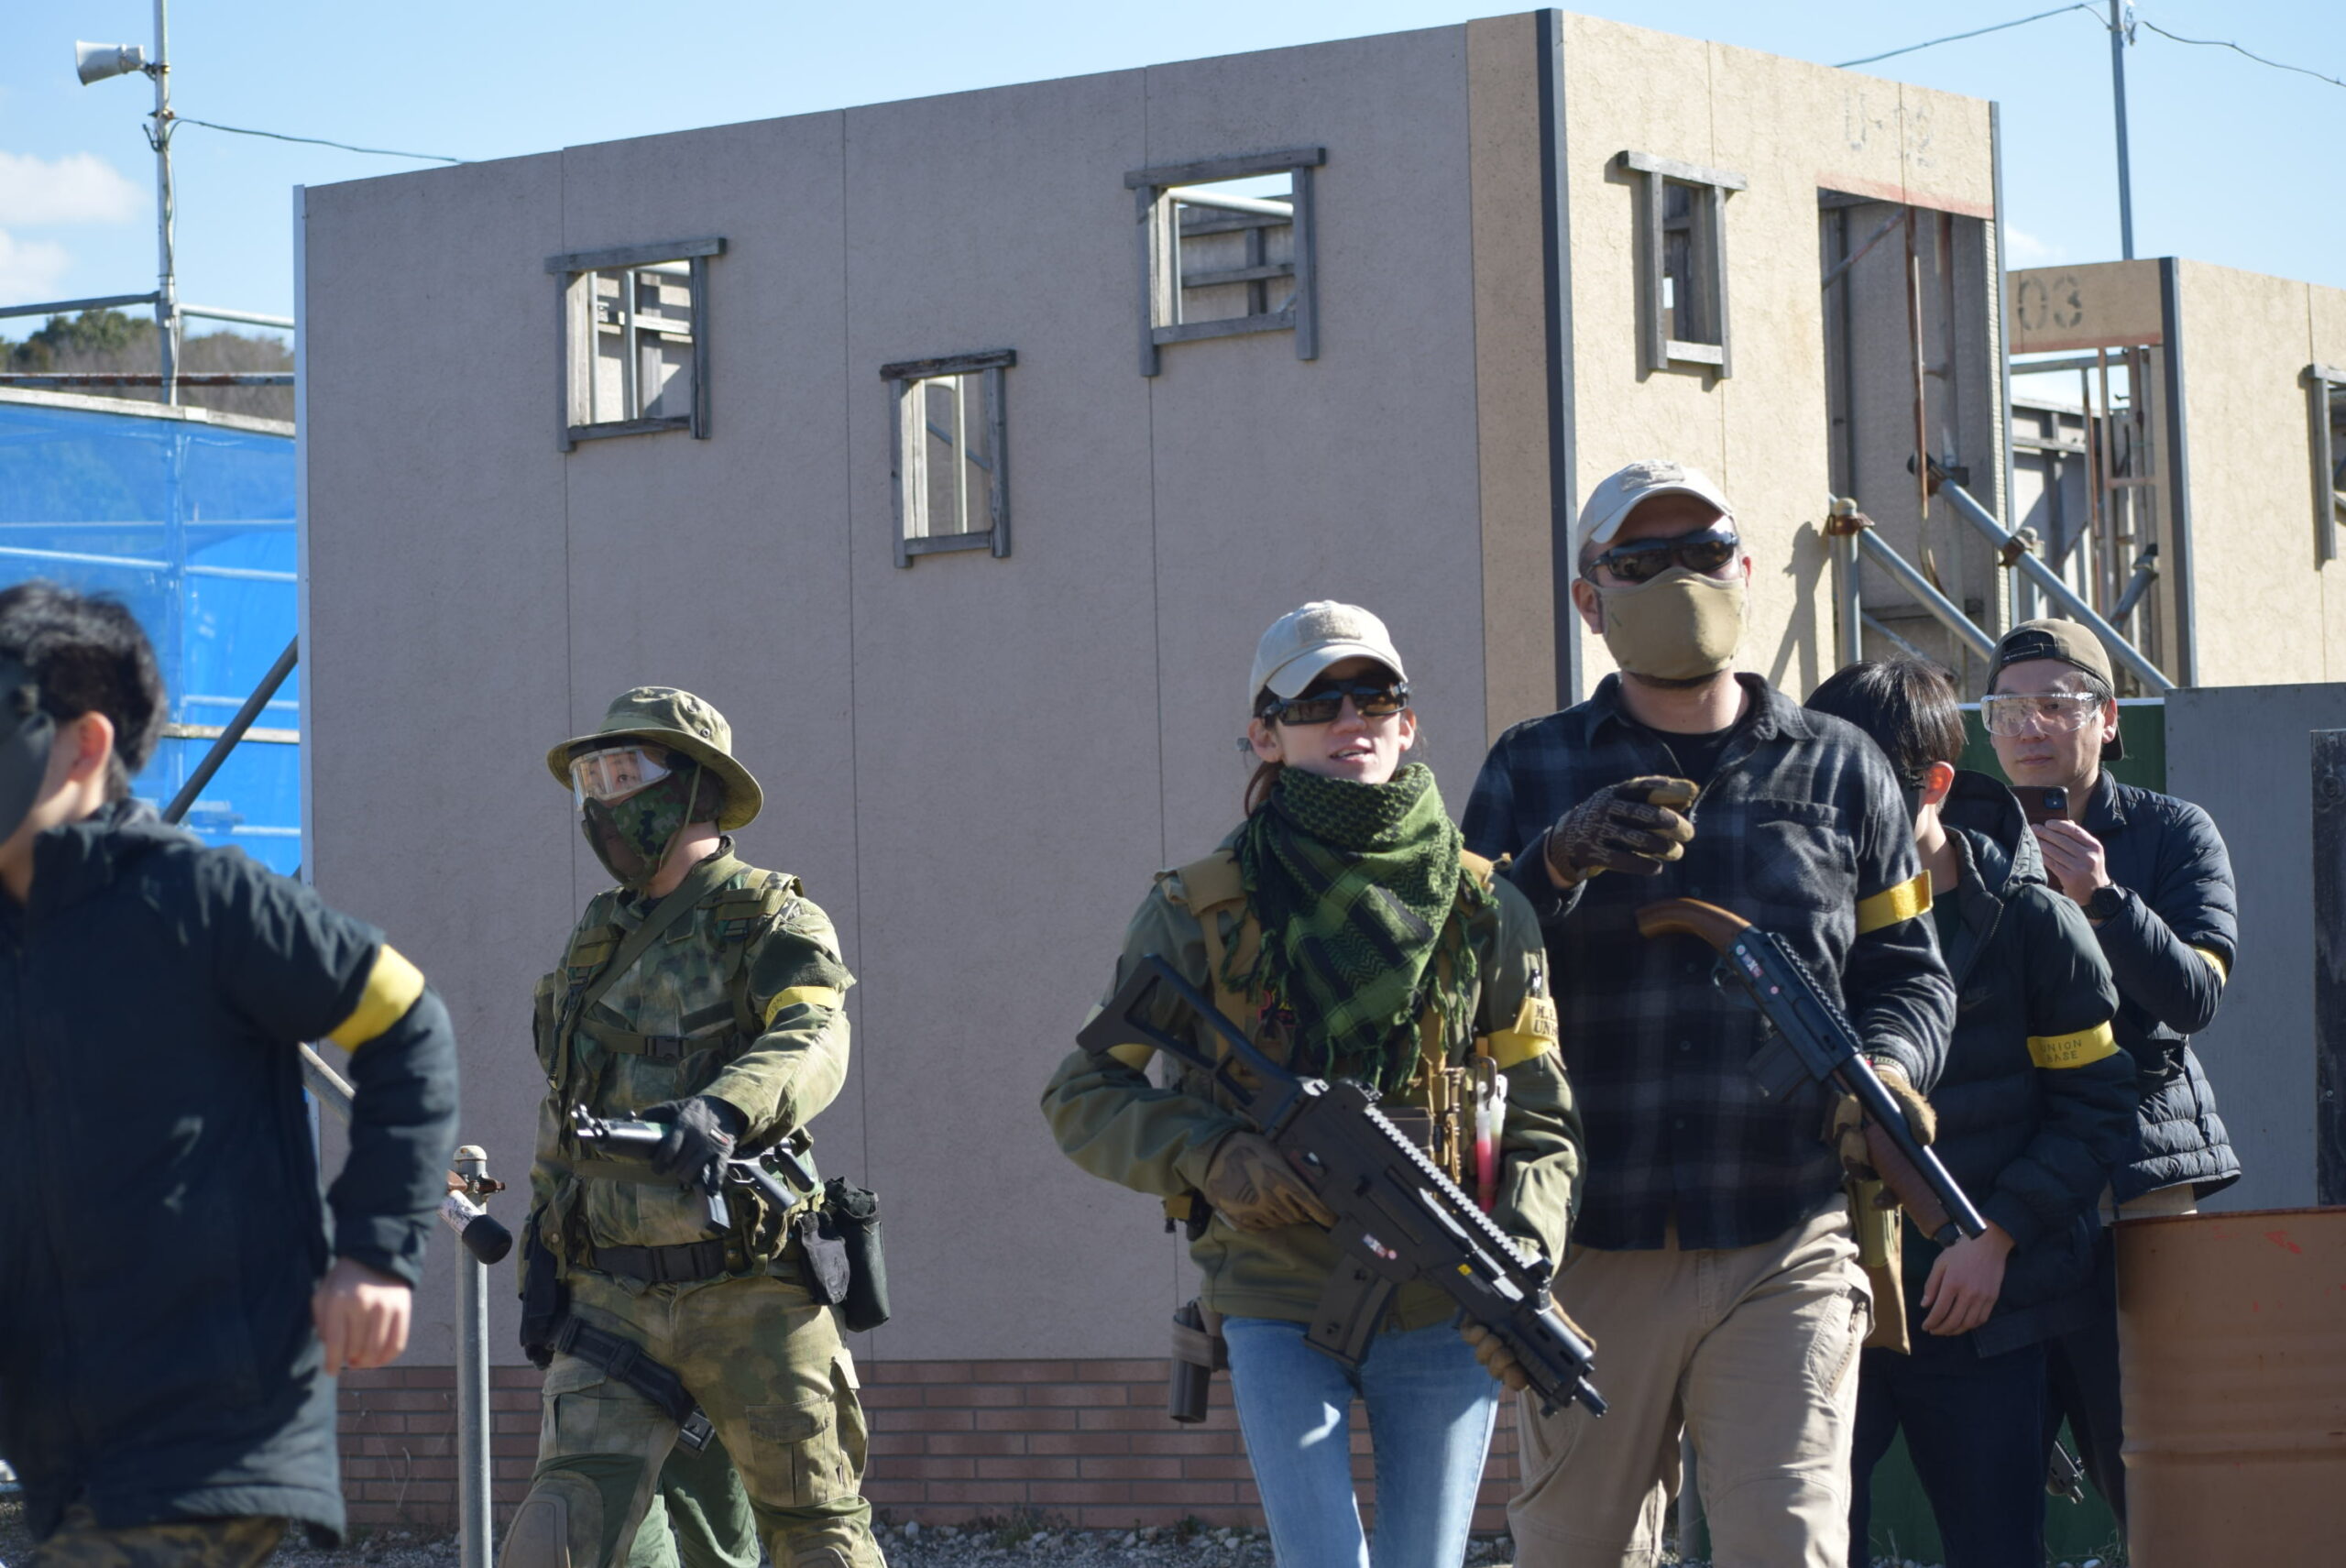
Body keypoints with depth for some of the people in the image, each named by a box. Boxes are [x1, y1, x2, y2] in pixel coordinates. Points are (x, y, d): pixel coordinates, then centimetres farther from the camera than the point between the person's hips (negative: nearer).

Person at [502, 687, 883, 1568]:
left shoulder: (772, 923, -3)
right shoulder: (598, 939, 17)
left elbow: (811, 1046, -23)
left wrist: (723, 1111, -43)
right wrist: (541, 1264, 18)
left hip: (748, 1292, -5)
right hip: (611, 1297, 5)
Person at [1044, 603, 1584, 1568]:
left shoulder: (1485, 911, 3)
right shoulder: (1202, 911, -1)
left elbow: (1544, 1125, 5)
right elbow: (1082, 1097, 3)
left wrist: (1518, 1264, -13)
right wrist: (1209, 1155, -15)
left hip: (1444, 1317, 2)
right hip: (1281, 1316, -2)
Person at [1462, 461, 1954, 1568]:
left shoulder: (1838, 770, 13)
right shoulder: (1531, 773, 11)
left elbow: (1905, 970, 15)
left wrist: (1886, 1067, -7)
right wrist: (1562, 862, -17)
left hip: (1784, 1255, -1)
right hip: (1589, 1256, 1)